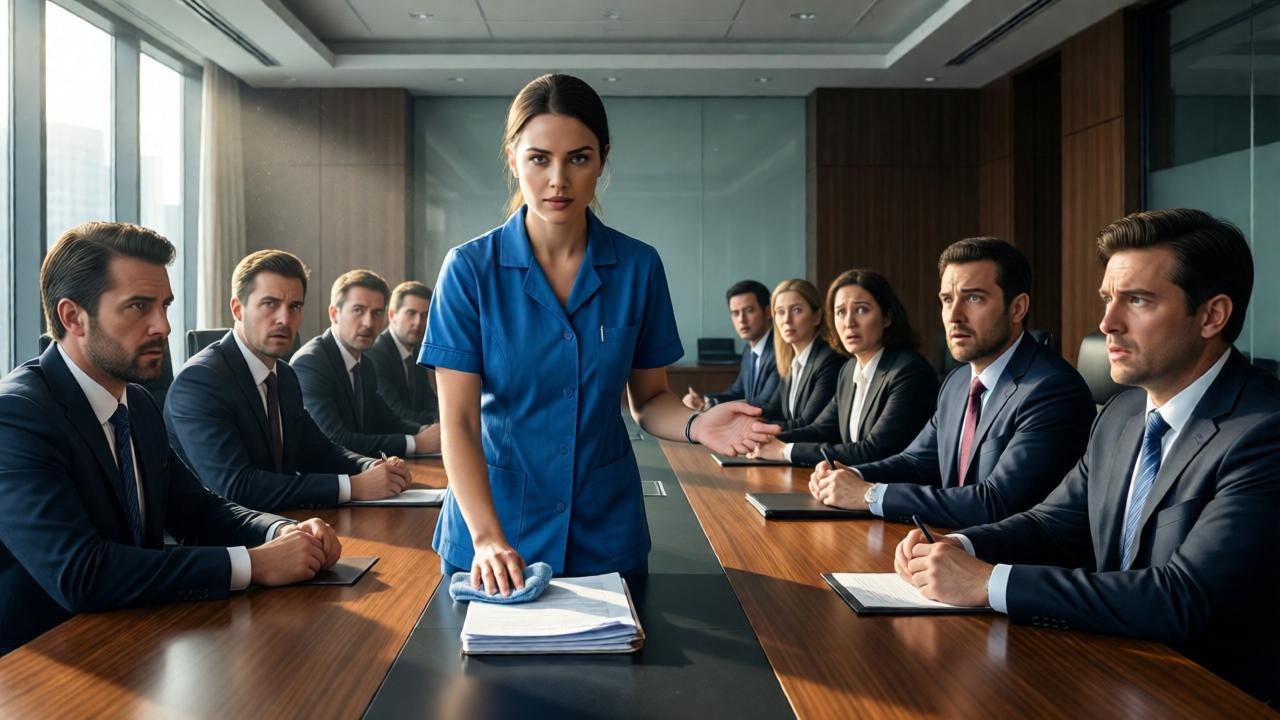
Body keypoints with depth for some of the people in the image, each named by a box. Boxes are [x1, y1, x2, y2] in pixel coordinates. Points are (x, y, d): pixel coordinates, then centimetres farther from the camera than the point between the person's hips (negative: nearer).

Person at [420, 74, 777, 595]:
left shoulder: (638, 267, -4)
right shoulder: (469, 269, -10)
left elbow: (649, 398, 4)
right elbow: (458, 421, -13)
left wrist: (695, 425, -19)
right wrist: (487, 537, -26)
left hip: (606, 535, 2)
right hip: (491, 522, -1)